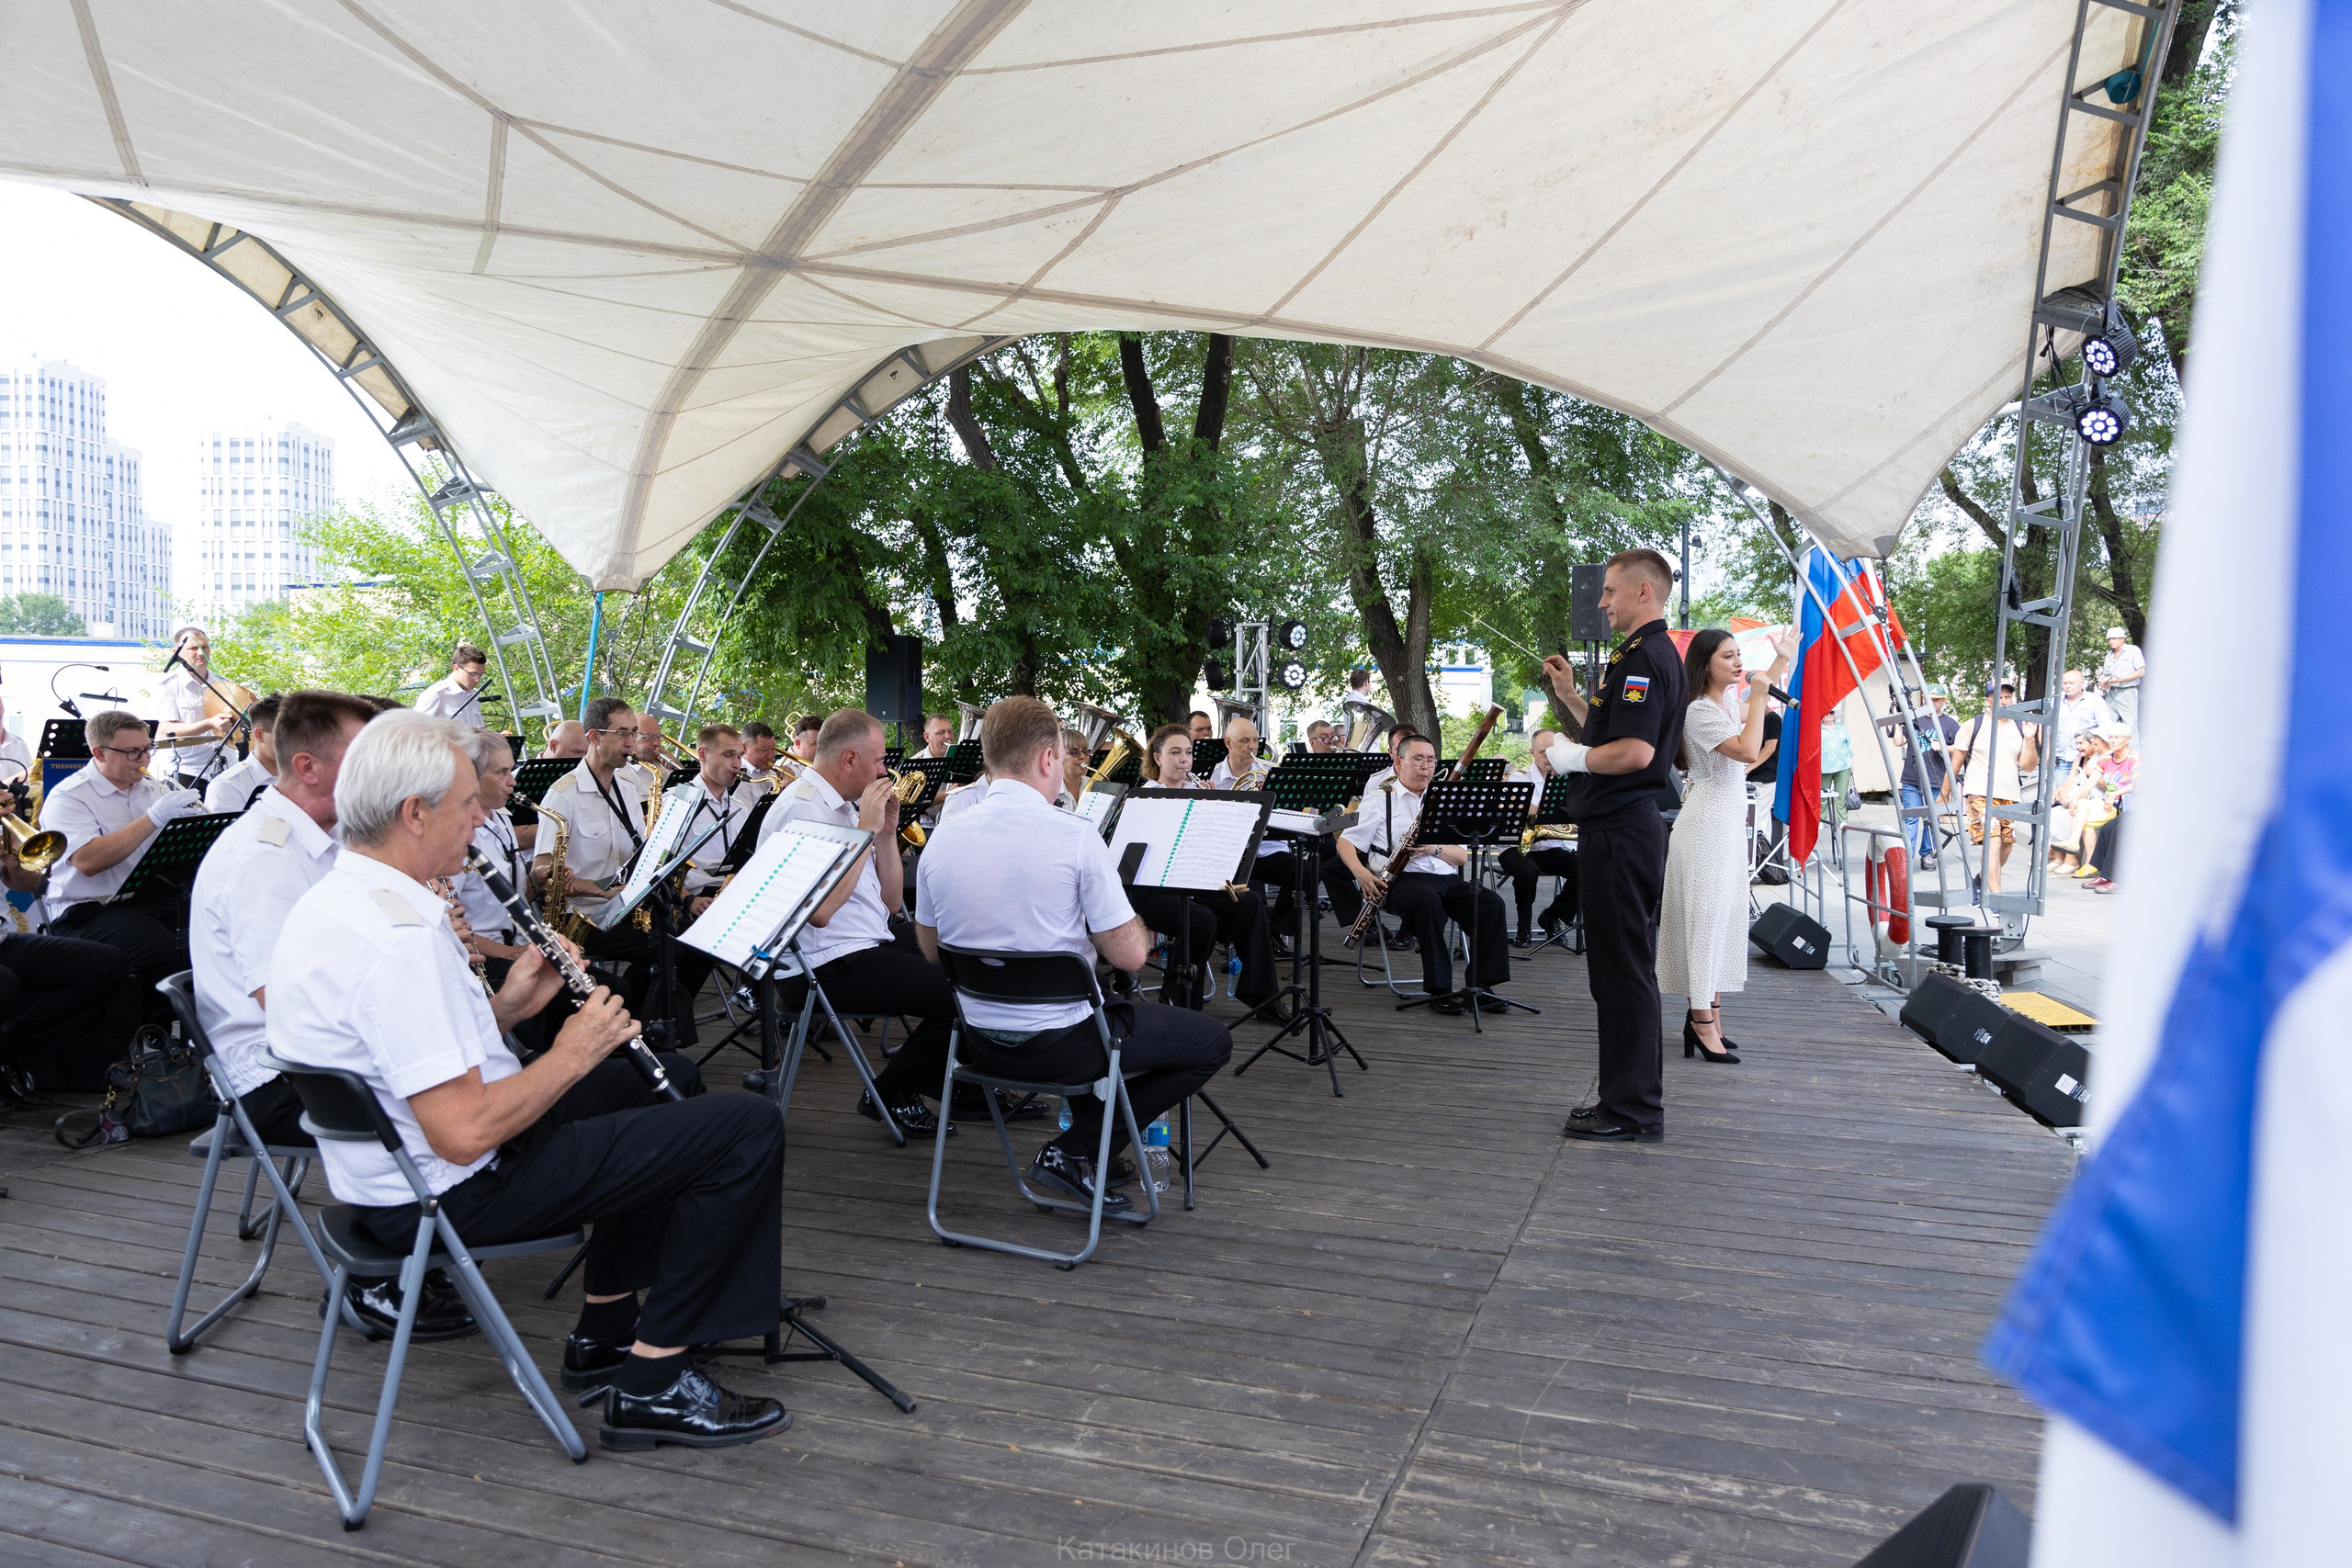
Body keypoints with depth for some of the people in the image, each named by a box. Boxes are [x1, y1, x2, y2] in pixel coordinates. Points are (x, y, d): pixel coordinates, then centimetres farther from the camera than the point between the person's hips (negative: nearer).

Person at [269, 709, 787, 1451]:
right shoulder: (401, 937, -28)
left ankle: (605, 1330, 26)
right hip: (454, 1192, -11)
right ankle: (652, 1383, -3)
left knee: (667, 1080, 24)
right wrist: (571, 1055, -16)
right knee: (747, 1127, -15)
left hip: (397, 1158, 11)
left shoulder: (332, 901, 6)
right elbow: (465, 1132, -31)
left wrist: (503, 1007, 3)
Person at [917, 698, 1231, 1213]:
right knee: (1213, 1041, 9)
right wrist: (1142, 934, 6)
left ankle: (1089, 1155, 24)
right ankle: (1073, 1153, 5)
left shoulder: (942, 838, -3)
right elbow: (1129, 956, -16)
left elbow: (931, 950, 10)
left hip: (978, 1042, 7)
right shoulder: (1075, 837, -20)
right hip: (1059, 1045, -7)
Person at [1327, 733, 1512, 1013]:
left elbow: (1463, 857, 14)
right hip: (1403, 878, -5)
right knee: (1428, 900, -37)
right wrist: (1360, 872, -18)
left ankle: (1482, 984, -16)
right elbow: (1346, 842, 3)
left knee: (1491, 902, -22)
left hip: (1446, 879, 5)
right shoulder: (1380, 799, 9)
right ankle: (1440, 989, -30)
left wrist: (1435, 847, -8)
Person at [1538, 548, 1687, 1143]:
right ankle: (1627, 1098, 25)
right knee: (1619, 969, 16)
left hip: (1620, 831, -11)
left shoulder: (1644, 658, -15)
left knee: (1624, 969, -5)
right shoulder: (1654, 654, 19)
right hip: (1626, 825, 11)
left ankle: (1635, 1111, 2)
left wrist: (1574, 757, -12)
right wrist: (1570, 695, 17)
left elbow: (1634, 751, -27)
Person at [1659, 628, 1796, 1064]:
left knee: (1725, 915, 9)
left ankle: (1710, 1016, 14)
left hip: (1729, 822, 10)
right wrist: (1759, 695, -21)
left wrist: (1781, 660, 30)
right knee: (1706, 915, -9)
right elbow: (1747, 751, -27)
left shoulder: (1727, 706, 14)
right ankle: (1702, 1022, -6)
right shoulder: (1700, 710, -16)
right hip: (1707, 824, -10)